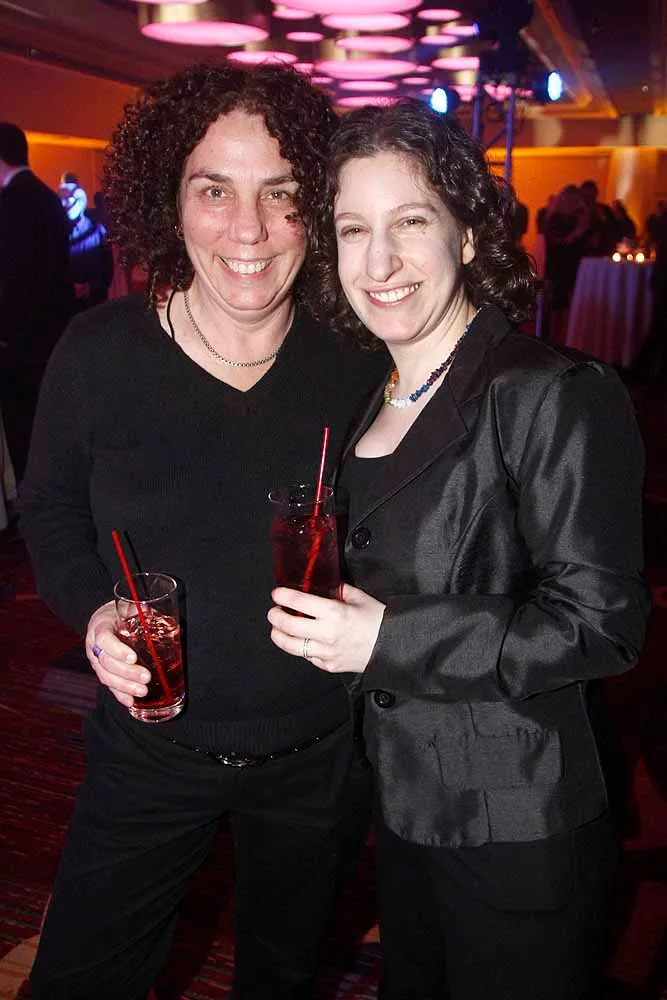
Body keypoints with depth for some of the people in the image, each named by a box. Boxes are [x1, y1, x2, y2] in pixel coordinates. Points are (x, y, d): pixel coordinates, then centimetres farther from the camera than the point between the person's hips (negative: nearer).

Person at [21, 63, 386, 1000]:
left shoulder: (358, 362, -13)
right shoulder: (100, 350, -14)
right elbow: (50, 507, 1)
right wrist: (93, 609, -15)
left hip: (318, 754, 1)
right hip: (149, 747, 0)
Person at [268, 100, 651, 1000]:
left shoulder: (554, 396, -19)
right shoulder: (370, 406, 5)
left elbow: (601, 622, -22)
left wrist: (389, 639, -25)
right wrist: (321, 620, 2)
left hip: (518, 833, -7)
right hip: (401, 812, 7)